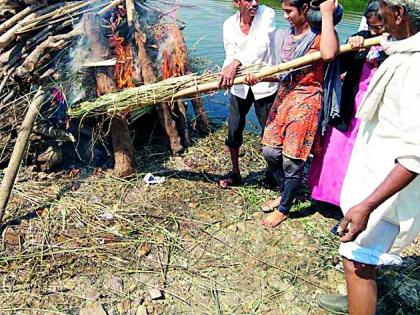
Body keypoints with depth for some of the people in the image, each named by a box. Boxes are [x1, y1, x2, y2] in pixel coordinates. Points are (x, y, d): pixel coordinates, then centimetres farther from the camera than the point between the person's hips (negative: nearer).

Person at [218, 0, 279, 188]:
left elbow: (261, 46, -28)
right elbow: (230, 55, -7)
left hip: (264, 84, -3)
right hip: (240, 86, 3)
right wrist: (226, 73, -30)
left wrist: (237, 62, -43)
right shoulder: (229, 24, -3)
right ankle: (235, 173, 29)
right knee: (233, 131, 9)